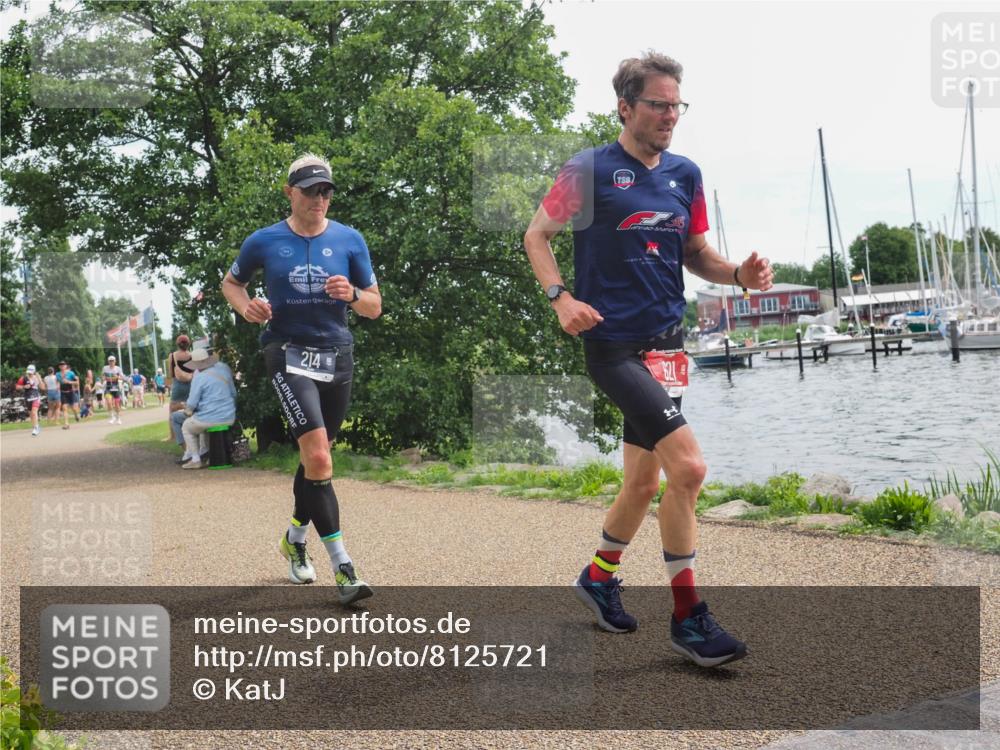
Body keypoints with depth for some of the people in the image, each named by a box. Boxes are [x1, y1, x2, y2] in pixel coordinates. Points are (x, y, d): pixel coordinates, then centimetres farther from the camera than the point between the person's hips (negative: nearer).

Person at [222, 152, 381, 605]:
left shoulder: (349, 240, 2)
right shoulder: (265, 242, -1)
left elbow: (375, 308, 5)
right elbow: (231, 282, 16)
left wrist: (353, 294, -17)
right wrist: (245, 307, -6)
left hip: (337, 357, 4)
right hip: (289, 353, -3)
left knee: (315, 457, 16)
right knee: (318, 456, -19)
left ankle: (295, 538, 40)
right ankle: (342, 567, -17)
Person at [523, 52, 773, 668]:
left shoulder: (685, 174, 11)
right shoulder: (591, 169, -5)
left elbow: (696, 253, 17)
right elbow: (537, 235, 1)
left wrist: (739, 272, -4)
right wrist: (561, 297, -14)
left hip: (666, 342, 7)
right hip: (614, 344, -7)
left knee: (645, 482, 15)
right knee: (689, 465, -19)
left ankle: (599, 577, 40)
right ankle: (687, 617, -7)